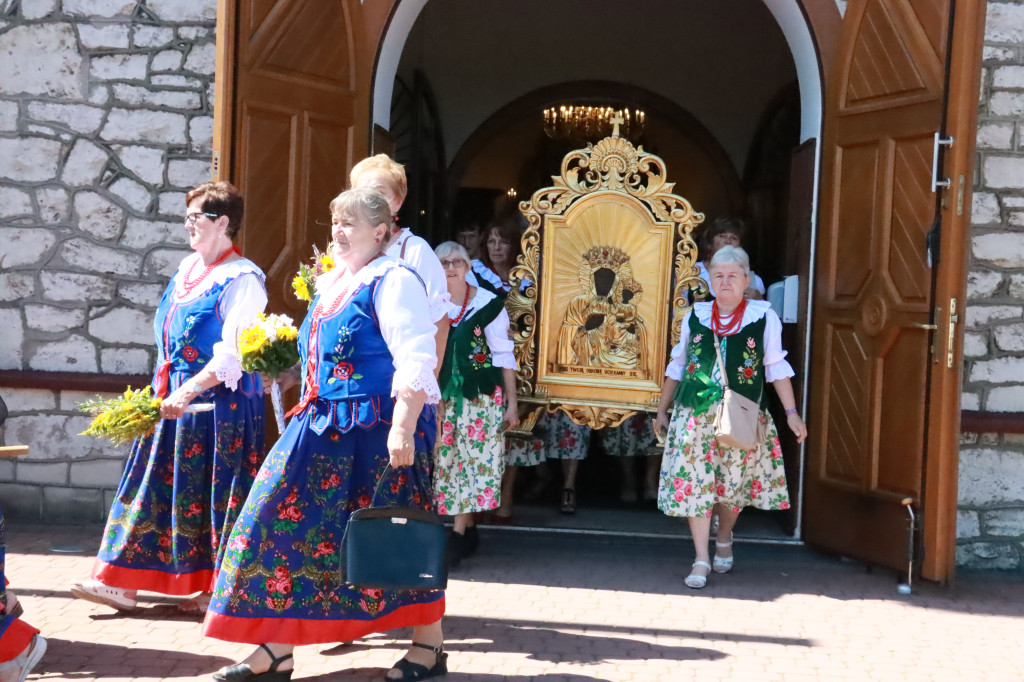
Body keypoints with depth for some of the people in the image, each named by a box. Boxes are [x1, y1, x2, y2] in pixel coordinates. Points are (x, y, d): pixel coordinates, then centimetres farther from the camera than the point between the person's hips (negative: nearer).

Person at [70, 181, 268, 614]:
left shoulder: (242, 280, -13)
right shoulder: (187, 269, 13)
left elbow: (233, 355, -20)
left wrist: (189, 391, -25)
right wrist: (166, 391, 15)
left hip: (219, 401, -8)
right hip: (175, 397, 8)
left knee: (215, 492, -1)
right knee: (156, 486, 7)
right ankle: (121, 582, 9)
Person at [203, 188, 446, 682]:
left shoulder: (392, 281, -10)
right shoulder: (335, 285, 17)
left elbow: (415, 362, -20)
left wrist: (403, 428, -28)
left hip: (377, 430, -9)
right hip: (326, 429, 9)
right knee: (292, 526, 4)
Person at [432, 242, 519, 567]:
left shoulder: (488, 304, -2)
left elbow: (504, 355, 1)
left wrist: (512, 402, -1)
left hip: (481, 395, -2)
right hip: (441, 397, 3)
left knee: (472, 460, -7)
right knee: (445, 461, 2)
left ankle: (458, 534, -5)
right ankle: (469, 530, 15)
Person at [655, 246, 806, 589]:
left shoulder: (764, 316, 1)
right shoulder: (695, 317, 8)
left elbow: (776, 367, 4)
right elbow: (677, 367, 16)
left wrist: (791, 412, 0)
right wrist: (662, 410, 17)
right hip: (695, 415, 1)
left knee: (733, 484, 6)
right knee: (694, 483, -6)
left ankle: (724, 541, 35)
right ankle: (701, 560, 1)